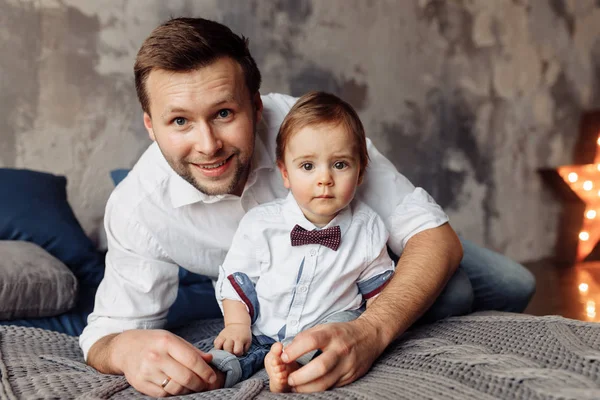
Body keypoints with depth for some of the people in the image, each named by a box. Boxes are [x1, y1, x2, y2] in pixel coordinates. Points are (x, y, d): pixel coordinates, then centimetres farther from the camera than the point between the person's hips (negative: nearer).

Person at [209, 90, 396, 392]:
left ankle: (289, 365, -43)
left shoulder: (368, 228, -3)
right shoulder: (260, 223, -7)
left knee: (346, 321, -31)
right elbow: (236, 277, 2)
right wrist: (237, 325, -10)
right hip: (260, 331, 0)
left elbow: (378, 288, 10)